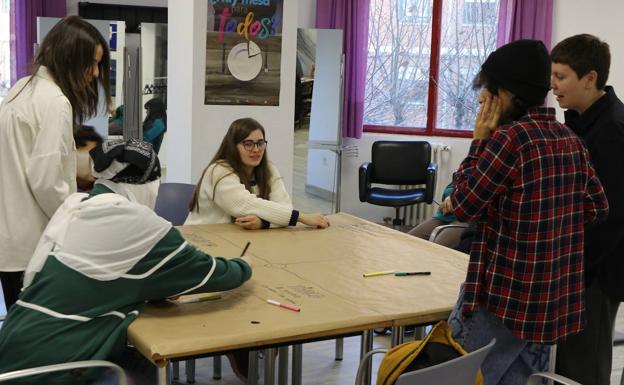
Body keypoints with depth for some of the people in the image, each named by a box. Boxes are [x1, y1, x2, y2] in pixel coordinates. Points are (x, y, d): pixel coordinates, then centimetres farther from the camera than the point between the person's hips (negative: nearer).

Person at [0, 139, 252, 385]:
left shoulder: (73, 206, 7)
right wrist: (241, 268, 14)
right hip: (55, 362, -7)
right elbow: (210, 273, -5)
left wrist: (161, 287, 8)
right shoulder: (136, 223, -14)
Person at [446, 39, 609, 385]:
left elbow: (461, 206, -11)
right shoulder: (570, 138, 6)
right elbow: (597, 208, 13)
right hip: (558, 298, 8)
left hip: (505, 297, -8)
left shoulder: (509, 137, -17)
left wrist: (479, 141, -5)